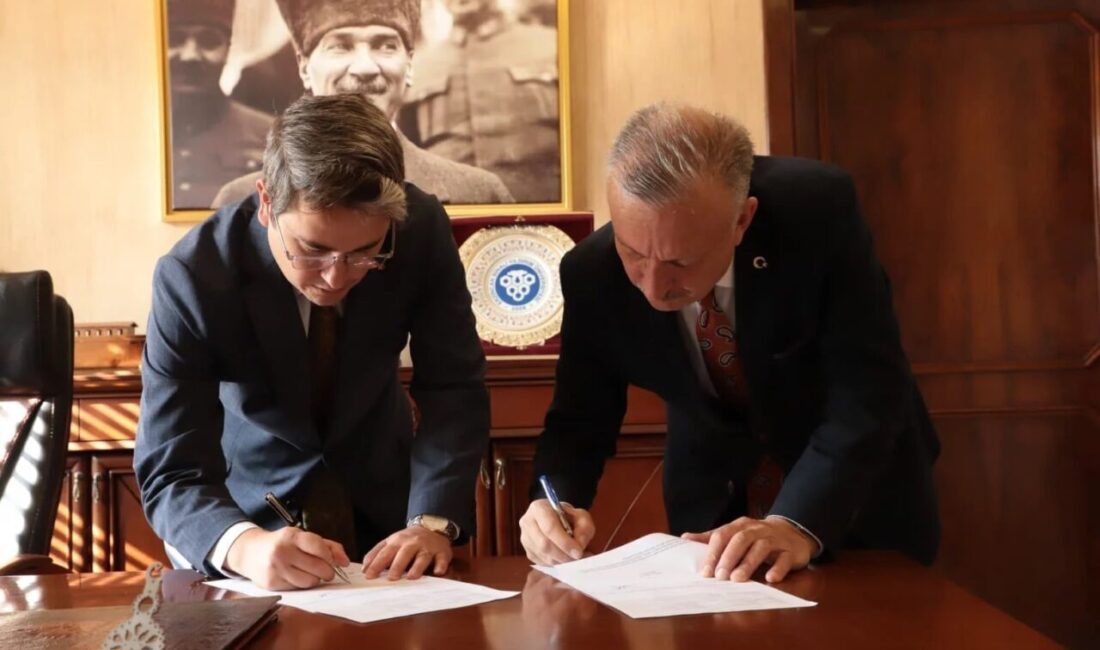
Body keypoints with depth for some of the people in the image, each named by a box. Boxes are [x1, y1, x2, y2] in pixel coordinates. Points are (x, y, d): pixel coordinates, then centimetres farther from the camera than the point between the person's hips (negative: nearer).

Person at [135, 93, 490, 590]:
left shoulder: (422, 230, -19)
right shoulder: (193, 277, -23)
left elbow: (453, 388, -12)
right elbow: (171, 473, -23)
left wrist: (433, 521, -27)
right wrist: (245, 546, -43)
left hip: (381, 500, 1)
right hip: (254, 507, -1)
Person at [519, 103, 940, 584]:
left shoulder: (819, 209, -27)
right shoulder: (591, 273, -20)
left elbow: (869, 390, -27)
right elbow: (579, 417, -10)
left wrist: (797, 523, -38)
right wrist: (555, 504, -29)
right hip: (714, 504, 1)